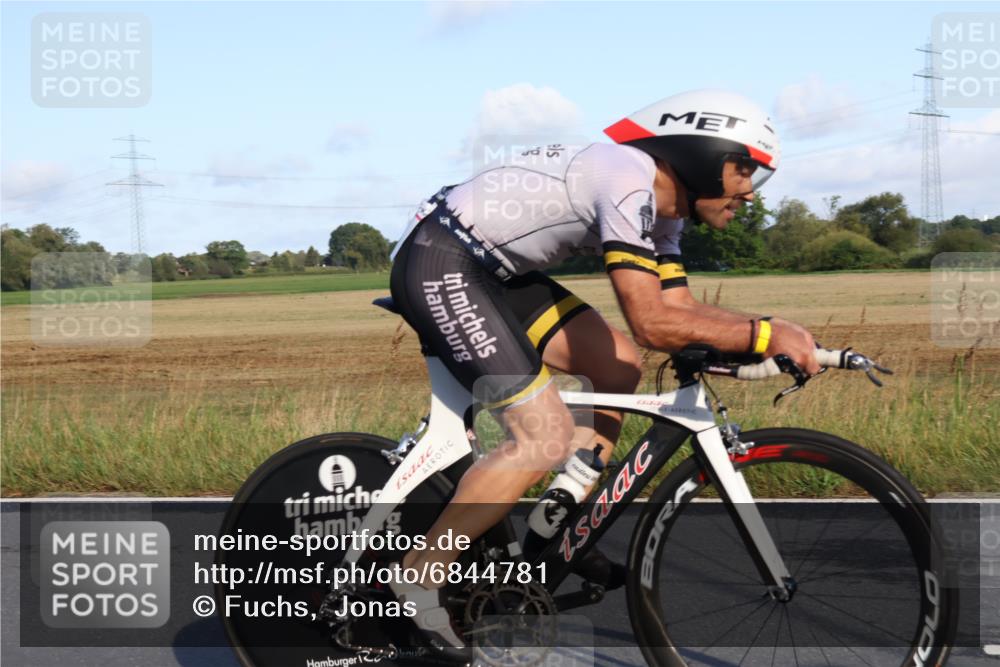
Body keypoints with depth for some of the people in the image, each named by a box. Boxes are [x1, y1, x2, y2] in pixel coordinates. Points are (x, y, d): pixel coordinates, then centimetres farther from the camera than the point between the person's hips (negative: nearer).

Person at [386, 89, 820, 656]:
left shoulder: (663, 208, 9)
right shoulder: (629, 181, -22)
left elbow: (681, 308, 8)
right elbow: (654, 323, -28)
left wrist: (778, 335, -4)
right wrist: (762, 334, -25)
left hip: (491, 269, 11)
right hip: (439, 264, -11)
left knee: (619, 366, 7)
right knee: (548, 438, -14)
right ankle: (419, 574, -4)